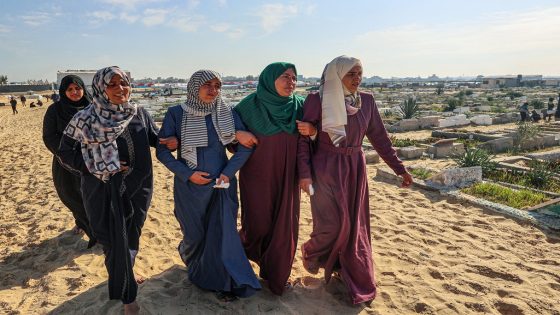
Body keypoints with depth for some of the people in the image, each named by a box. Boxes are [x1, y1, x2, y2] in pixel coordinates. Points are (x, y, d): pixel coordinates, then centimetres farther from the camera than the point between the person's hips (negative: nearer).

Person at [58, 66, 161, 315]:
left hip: (137, 189, 4)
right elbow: (65, 152, -4)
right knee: (115, 243, 3)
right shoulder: (85, 120, -10)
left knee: (131, 237, 20)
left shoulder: (139, 114, -1)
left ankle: (126, 275, 48)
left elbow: (155, 138, 11)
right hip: (103, 192, -3)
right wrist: (97, 166, -16)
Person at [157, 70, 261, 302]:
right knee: (195, 234, 16)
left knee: (223, 233, 1)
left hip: (221, 184, 1)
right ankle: (188, 255, 51)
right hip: (190, 185, -1)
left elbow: (246, 145, -2)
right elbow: (162, 151, -4)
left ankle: (225, 282, 19)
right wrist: (188, 174, -13)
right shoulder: (176, 114, -7)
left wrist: (229, 171, -11)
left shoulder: (227, 113, -3)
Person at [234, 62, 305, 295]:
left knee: (284, 226, 7)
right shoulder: (252, 104, -9)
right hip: (257, 177, -3)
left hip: (286, 178, 3)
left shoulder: (299, 106, 0)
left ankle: (276, 274, 28)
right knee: (258, 224, 5)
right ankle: (242, 249, 40)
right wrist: (238, 134, -17)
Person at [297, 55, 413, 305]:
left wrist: (400, 169, 6)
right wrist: (304, 173, -13)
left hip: (355, 169, 4)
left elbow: (379, 137, 7)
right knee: (333, 224, -2)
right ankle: (310, 253, 31)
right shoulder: (317, 100, -10)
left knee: (354, 225, 10)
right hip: (326, 169, -4)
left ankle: (354, 278, 30)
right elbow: (303, 139, -7)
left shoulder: (366, 100, 1)